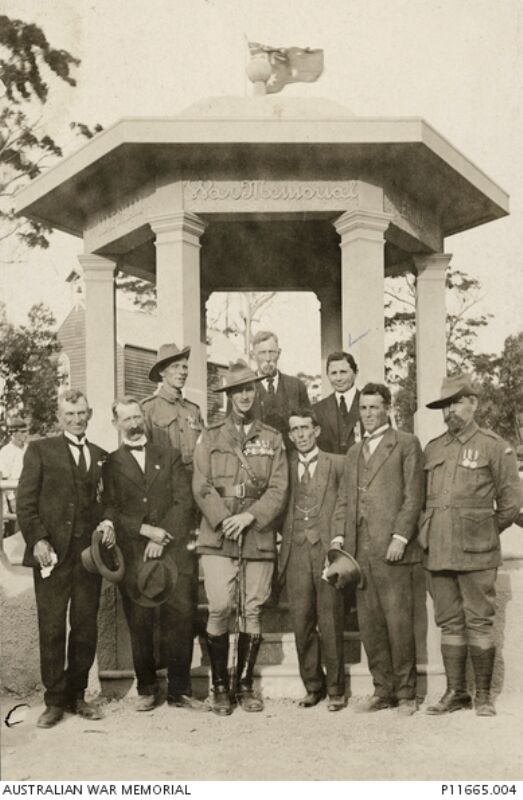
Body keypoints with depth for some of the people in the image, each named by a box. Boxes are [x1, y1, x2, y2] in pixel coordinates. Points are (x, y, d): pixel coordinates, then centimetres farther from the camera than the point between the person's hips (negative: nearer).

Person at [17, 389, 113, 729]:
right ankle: (55, 700, 14)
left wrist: (108, 523, -3)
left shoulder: (101, 456, 15)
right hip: (52, 552, -3)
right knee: (52, 627, 1)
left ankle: (77, 694, 21)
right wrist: (37, 539, -11)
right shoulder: (40, 450, 4)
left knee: (86, 627, 7)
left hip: (90, 553, 3)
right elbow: (26, 501, -2)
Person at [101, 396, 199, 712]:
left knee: (181, 621, -1)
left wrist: (162, 539, -7)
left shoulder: (170, 457, 13)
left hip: (173, 552, 1)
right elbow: (110, 511, 0)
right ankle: (147, 689, 17)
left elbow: (184, 502, 4)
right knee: (140, 625, 2)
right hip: (132, 556, -1)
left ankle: (180, 690, 11)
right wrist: (146, 529, -11)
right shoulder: (111, 465, 9)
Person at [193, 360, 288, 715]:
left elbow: (279, 489, 3)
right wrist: (225, 520, -11)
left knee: (252, 612, 3)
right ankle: (220, 687, 7)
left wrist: (249, 517, -11)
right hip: (218, 536, -1)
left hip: (259, 536, 1)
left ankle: (245, 685, 15)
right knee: (220, 609, -8)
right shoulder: (210, 438, 10)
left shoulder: (273, 439, 11)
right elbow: (202, 487, 2)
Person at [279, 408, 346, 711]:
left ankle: (336, 689, 14)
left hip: (328, 549, -2)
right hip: (297, 552, 2)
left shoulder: (337, 464, 5)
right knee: (302, 623, 4)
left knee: (330, 623, 0)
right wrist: (286, 536, 3)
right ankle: (313, 685, 19)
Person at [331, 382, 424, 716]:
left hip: (391, 548, -5)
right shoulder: (354, 453, 22)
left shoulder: (406, 444, 4)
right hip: (360, 550, 5)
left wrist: (400, 537, -12)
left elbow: (414, 496, -3)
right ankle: (383, 691, 16)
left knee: (399, 623, -3)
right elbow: (344, 499, 18)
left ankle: (406, 693, 9)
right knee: (370, 625, 6)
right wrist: (339, 536, 5)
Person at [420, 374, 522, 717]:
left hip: (476, 554, -4)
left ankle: (484, 695, 13)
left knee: (479, 622, 1)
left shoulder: (494, 447, -1)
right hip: (438, 553, 4)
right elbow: (422, 498, 21)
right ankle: (455, 692, 18)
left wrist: (483, 533, 4)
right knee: (450, 623, 9)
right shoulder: (432, 449, 12)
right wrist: (431, 533, 11)